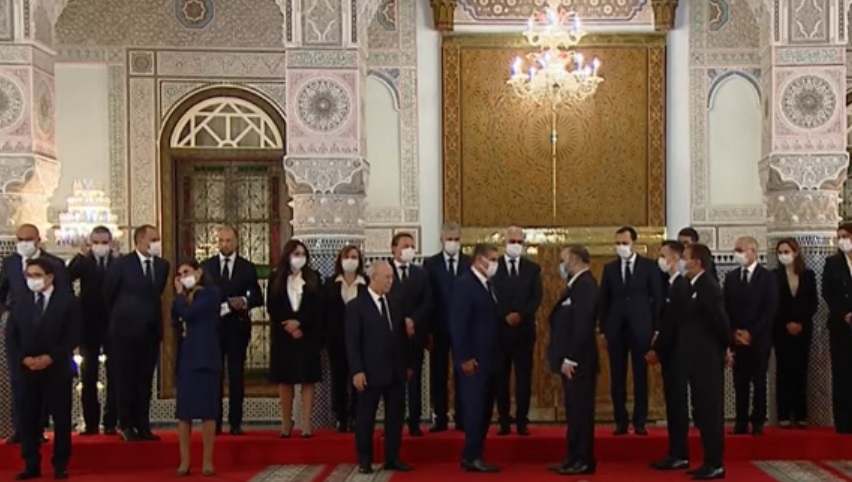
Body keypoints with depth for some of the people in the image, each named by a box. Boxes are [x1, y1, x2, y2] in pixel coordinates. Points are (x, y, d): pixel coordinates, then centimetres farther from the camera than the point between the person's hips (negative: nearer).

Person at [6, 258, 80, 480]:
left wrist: (50, 357, -14)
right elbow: (11, 336, 8)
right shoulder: (21, 303, 13)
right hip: (27, 369, 3)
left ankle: (60, 465, 8)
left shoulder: (67, 301, 0)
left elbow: (73, 335, -6)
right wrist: (23, 359, -9)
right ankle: (31, 465, 9)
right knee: (28, 418, 3)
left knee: (61, 417, 1)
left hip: (57, 368, -3)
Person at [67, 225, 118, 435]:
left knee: (114, 374, 2)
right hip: (89, 324, 1)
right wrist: (82, 254, -25)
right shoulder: (83, 261, 3)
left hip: (113, 324, -1)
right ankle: (91, 422, 11)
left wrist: (116, 256, -24)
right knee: (88, 375, 5)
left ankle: (111, 422, 8)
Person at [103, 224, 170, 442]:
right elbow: (108, 293, 2)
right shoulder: (122, 264, -6)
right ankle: (126, 425, 10)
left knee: (145, 381, 7)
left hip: (151, 331, 4)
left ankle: (142, 426, 12)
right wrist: (121, 315, 11)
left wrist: (153, 316, 11)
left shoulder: (162, 265, 6)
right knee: (127, 380, 3)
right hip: (126, 330, -4)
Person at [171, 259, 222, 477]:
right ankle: (184, 461, 6)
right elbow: (176, 322, 8)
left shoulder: (211, 293, -4)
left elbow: (187, 313, -15)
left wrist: (180, 295, 2)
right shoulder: (186, 298, 18)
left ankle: (207, 461, 2)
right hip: (185, 357, 6)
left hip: (205, 357, -6)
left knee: (207, 409, -3)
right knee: (184, 410, 3)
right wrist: (179, 295, 6)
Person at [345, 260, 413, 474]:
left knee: (396, 416, 9)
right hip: (370, 372, -5)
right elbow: (352, 342, -10)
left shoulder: (395, 304, 11)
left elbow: (402, 337, 14)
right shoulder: (356, 306, -6)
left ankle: (392, 458, 18)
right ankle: (364, 460, 14)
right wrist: (357, 371, -15)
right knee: (366, 417, 4)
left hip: (396, 371, 5)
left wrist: (408, 364, 12)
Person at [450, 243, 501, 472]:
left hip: (489, 358, 9)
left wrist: (496, 355, 13)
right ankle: (472, 457, 1)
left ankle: (473, 455, 18)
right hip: (474, 360, -9)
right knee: (475, 409, -5)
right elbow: (458, 323, -18)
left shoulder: (488, 285, 15)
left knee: (484, 410, 11)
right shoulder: (465, 283, -12)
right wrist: (465, 358, -20)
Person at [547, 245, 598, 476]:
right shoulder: (577, 284, 16)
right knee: (575, 411, 13)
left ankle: (584, 461, 2)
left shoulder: (585, 284, -16)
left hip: (578, 361, -10)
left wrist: (570, 358, -22)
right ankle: (575, 458, 19)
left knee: (580, 410, -4)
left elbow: (583, 325, -23)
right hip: (571, 359, 10)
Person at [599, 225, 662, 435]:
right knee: (617, 378, 3)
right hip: (616, 329, 2)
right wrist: (603, 330, 3)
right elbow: (604, 300, 9)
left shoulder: (649, 266, 2)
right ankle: (621, 422, 9)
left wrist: (657, 328, -4)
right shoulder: (610, 268, 9)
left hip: (641, 328, -2)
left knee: (640, 376, 3)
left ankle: (640, 422, 8)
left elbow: (658, 298, 1)